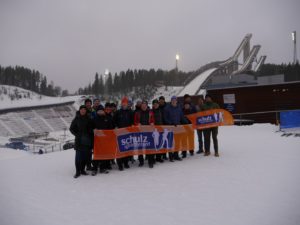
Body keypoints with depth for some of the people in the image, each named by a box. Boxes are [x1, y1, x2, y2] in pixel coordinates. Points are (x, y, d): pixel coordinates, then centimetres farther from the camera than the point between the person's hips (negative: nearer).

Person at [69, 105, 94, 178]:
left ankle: (82, 169, 16)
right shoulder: (76, 119, 3)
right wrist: (77, 134, -4)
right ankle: (78, 171, 1)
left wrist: (90, 135, -2)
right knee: (78, 156, -6)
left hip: (87, 139, 2)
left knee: (86, 155, 4)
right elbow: (71, 128, 7)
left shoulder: (88, 119, 8)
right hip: (79, 140, -2)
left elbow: (91, 128, 14)